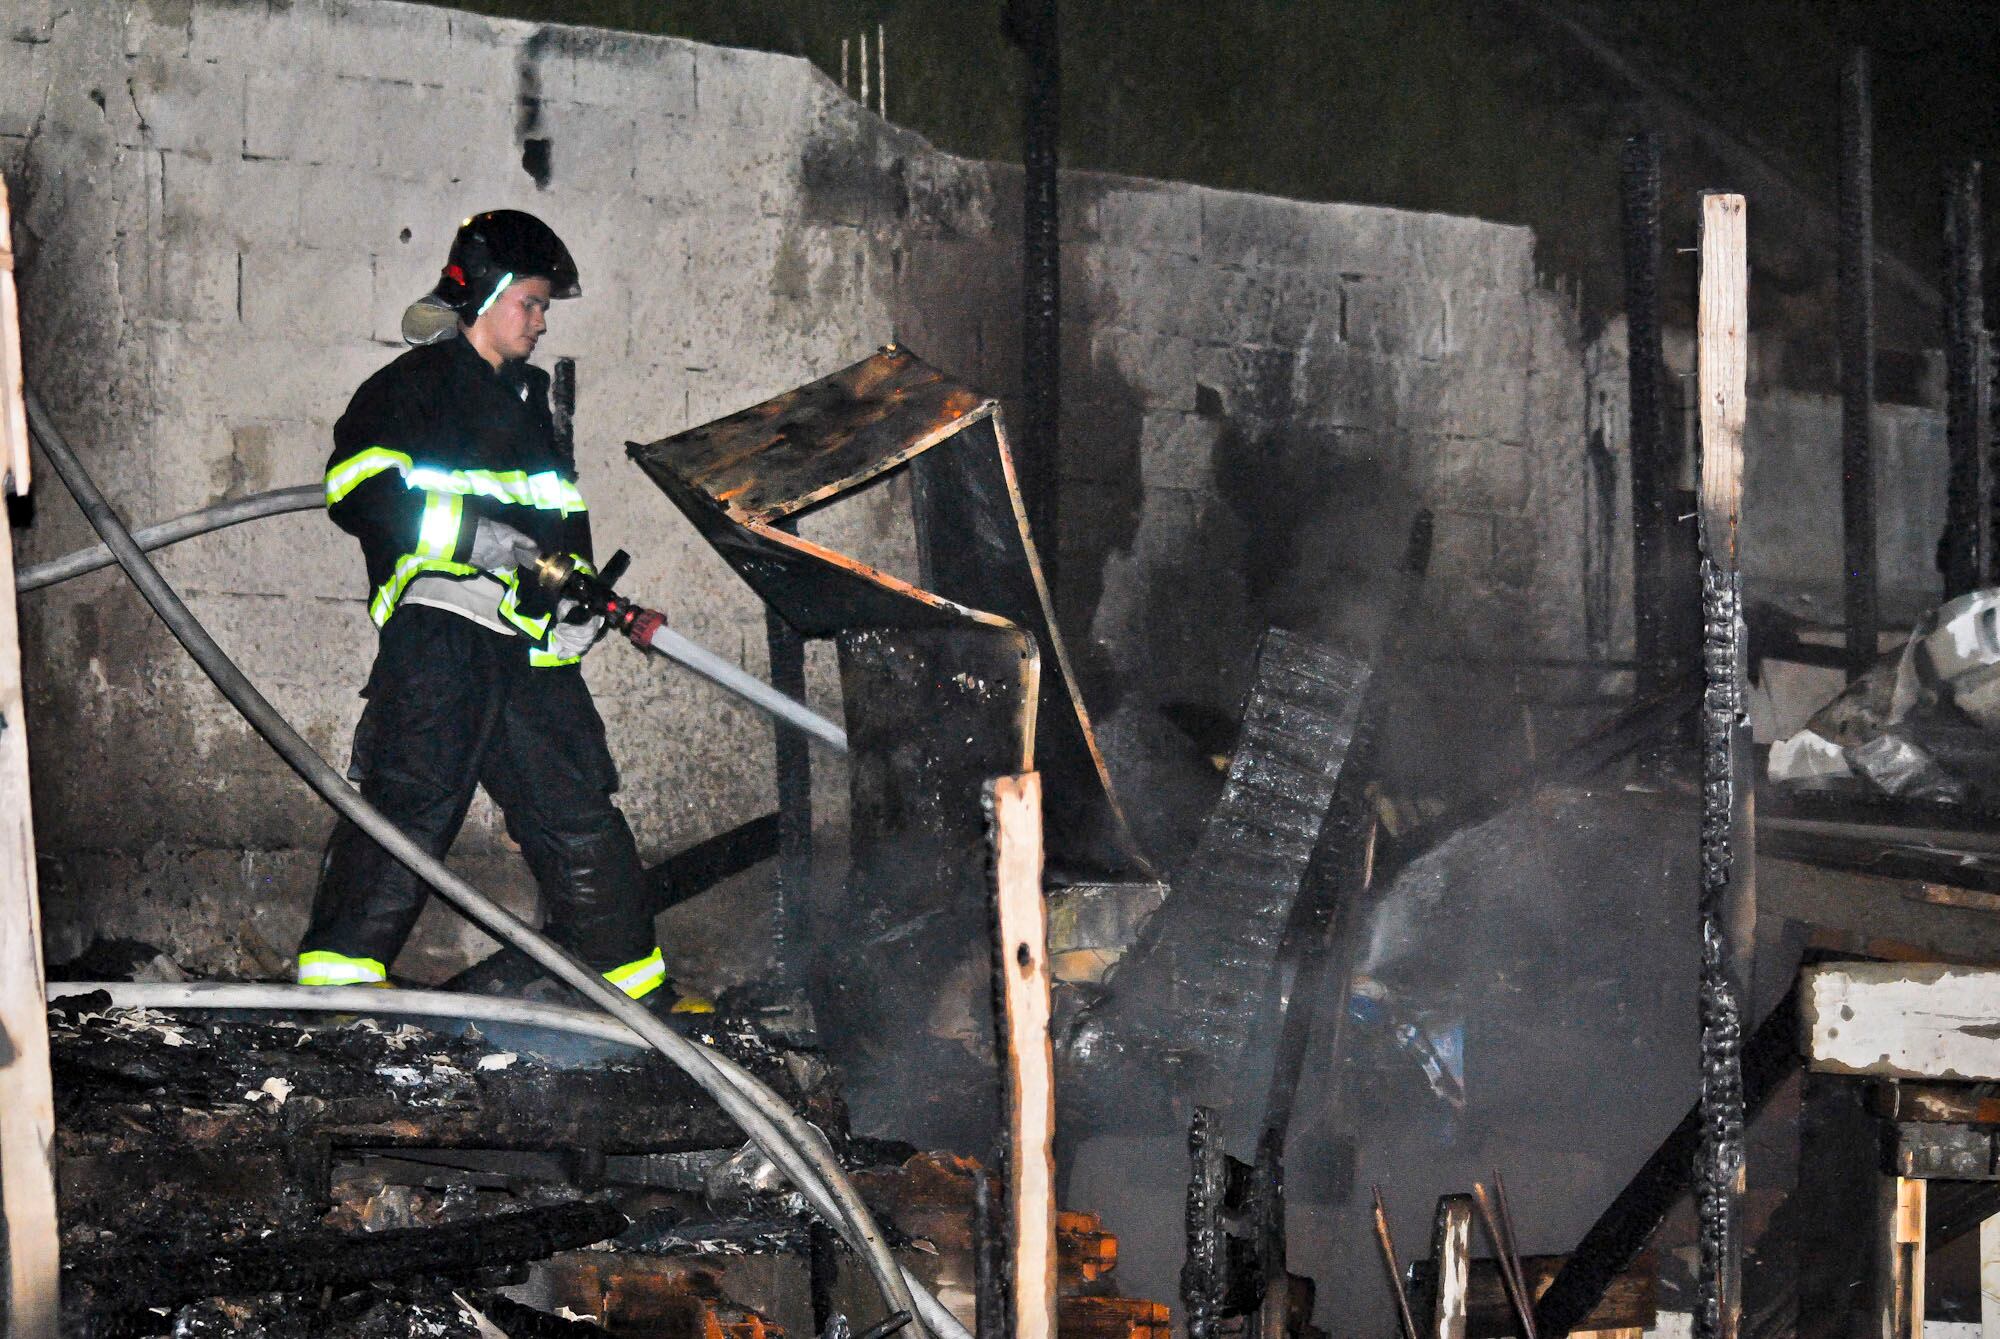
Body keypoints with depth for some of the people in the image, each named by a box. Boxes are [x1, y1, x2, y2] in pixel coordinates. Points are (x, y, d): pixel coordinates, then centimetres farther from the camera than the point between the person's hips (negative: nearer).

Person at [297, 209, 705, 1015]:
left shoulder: (527, 397, 26)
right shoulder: (417, 384, 1)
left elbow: (558, 518, 31)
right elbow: (360, 488, -13)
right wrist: (469, 532, -21)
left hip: (528, 644, 7)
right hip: (439, 631, -7)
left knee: (580, 808, 9)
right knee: (413, 796, -17)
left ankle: (629, 978, 17)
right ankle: (339, 967, -16)